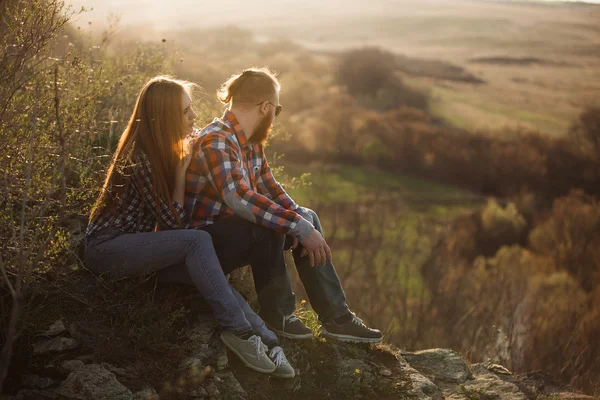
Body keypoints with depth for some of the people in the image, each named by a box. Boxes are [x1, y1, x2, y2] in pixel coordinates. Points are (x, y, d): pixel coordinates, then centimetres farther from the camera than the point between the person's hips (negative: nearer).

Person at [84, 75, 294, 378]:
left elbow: (173, 219, 6)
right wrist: (181, 171, -13)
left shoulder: (165, 149, 8)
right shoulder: (139, 158, -20)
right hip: (107, 248, -8)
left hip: (136, 243, 8)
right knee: (198, 242, -29)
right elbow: (172, 223, -17)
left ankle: (266, 339, -26)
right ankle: (238, 330, -25)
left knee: (200, 267, -21)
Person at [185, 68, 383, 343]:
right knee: (269, 225, -32)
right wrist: (300, 227, -37)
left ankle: (335, 318, 6)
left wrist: (303, 221, -8)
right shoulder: (216, 141, -24)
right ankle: (277, 317, -11)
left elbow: (270, 189, 11)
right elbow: (239, 198, -38)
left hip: (236, 231, 10)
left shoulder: (252, 142, 6)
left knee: (307, 216, 8)